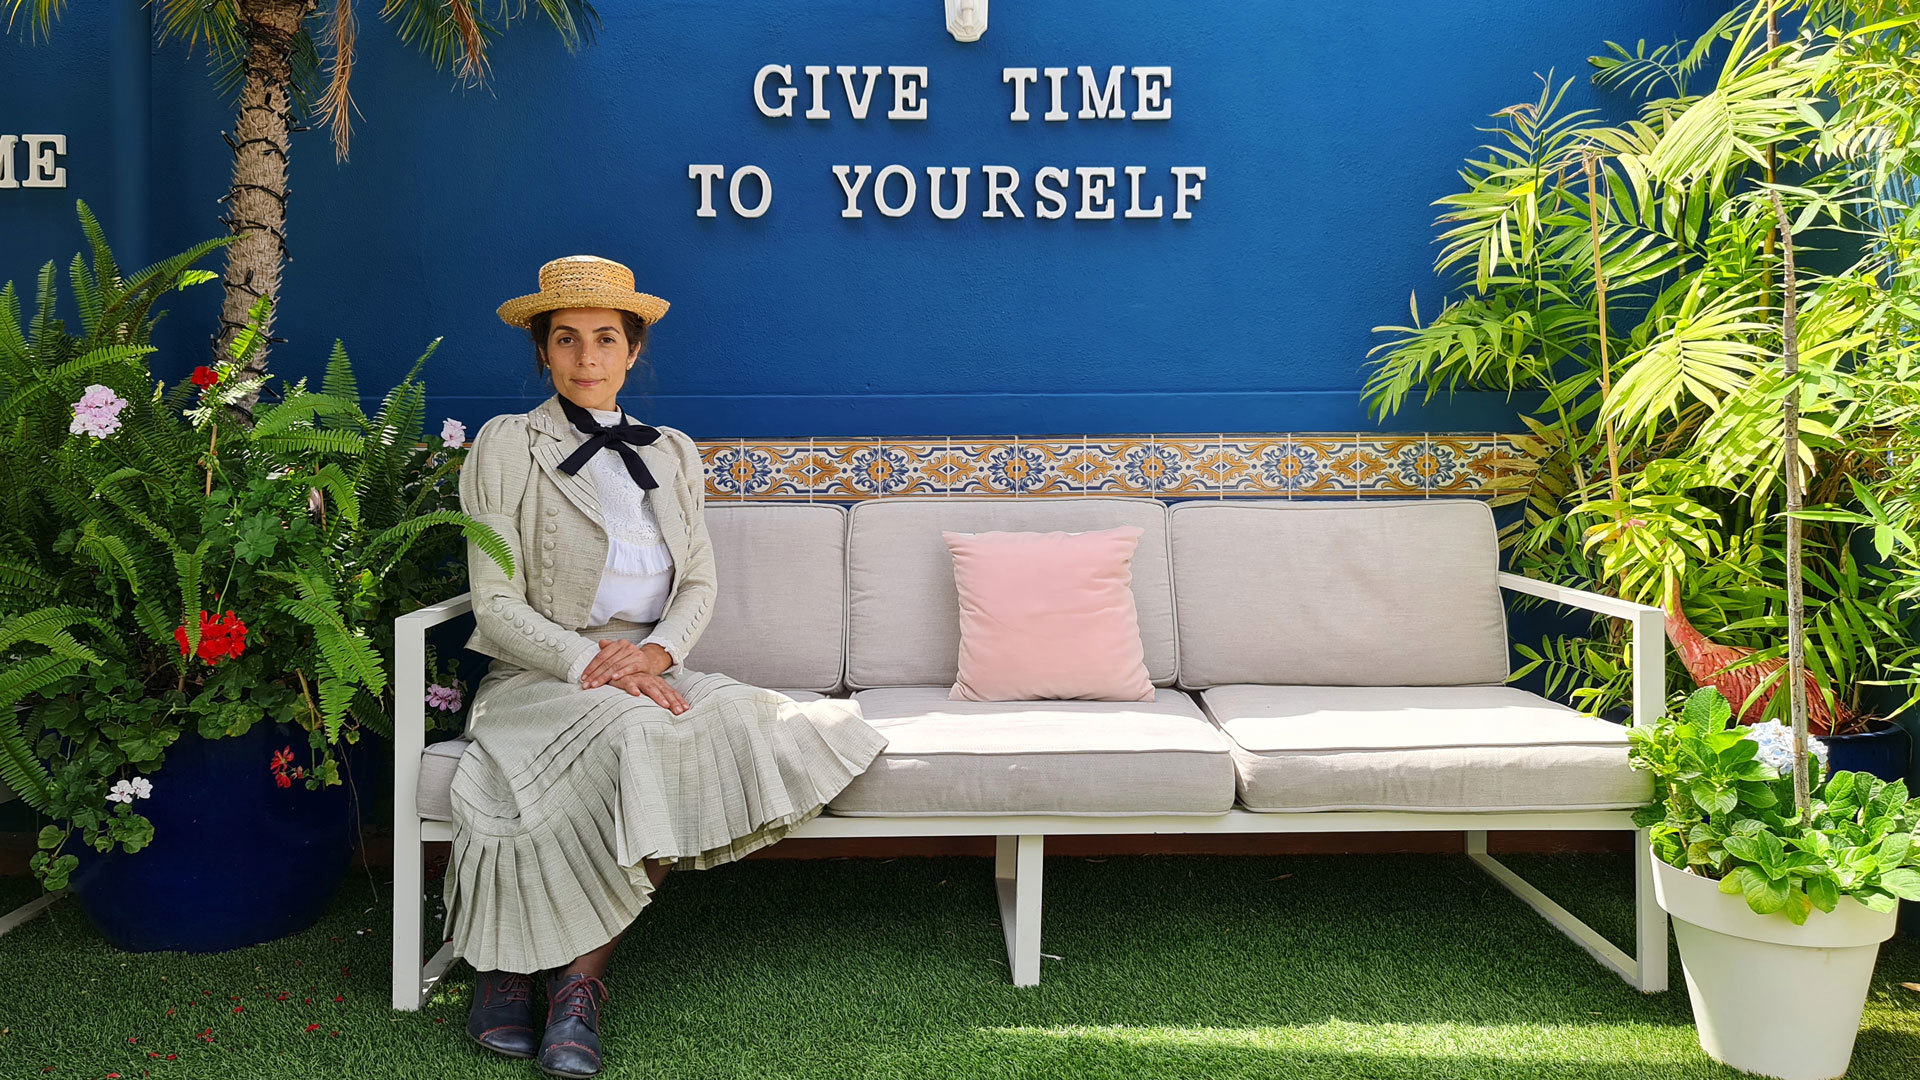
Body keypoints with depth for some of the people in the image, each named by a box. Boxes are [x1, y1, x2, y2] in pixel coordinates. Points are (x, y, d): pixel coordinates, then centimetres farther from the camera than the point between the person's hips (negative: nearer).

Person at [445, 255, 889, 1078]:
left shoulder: (672, 454, 16)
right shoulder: (505, 446, 3)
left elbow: (700, 585, 10)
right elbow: (496, 605, -5)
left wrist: (656, 651, -12)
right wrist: (595, 664, -19)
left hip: (650, 672, 4)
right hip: (539, 676, -4)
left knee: (734, 727, -29)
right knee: (633, 735, -36)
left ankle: (579, 974, -22)